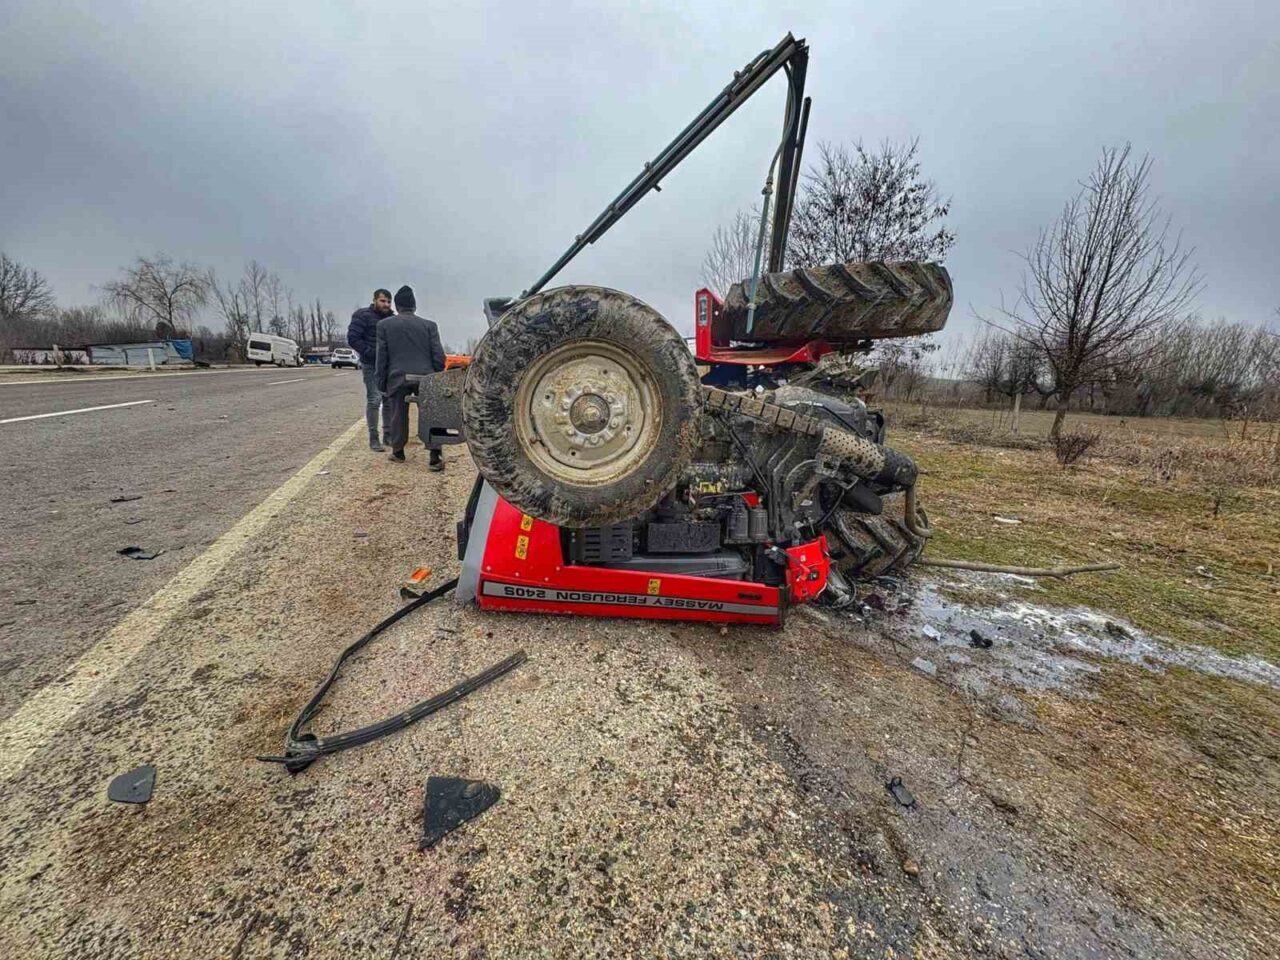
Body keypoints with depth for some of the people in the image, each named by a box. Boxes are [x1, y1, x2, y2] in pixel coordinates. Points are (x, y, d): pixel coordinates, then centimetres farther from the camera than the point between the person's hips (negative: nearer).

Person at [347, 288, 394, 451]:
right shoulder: (363, 316, -5)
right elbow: (352, 338, -11)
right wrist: (372, 353, -18)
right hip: (371, 365, -6)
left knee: (390, 400, 7)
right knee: (374, 400, -10)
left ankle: (388, 434, 18)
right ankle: (373, 438, -5)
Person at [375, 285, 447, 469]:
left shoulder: (384, 325, 4)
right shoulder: (429, 325, 4)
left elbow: (381, 357, 4)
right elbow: (438, 356, 1)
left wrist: (381, 383, 9)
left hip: (398, 378, 0)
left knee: (398, 416, 13)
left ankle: (398, 452, 26)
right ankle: (434, 457, -4)